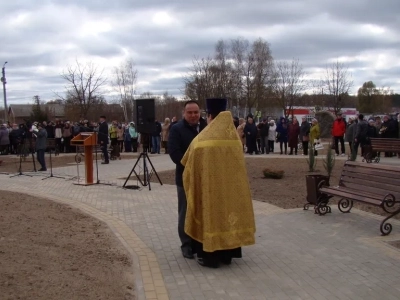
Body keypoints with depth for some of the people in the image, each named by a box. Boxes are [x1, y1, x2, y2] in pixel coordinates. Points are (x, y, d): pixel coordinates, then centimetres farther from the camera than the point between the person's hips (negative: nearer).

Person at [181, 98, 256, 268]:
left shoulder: (202, 139, -13)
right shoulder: (234, 137, 2)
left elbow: (189, 165, -3)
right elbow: (234, 163, 12)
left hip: (210, 185, -5)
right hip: (231, 185, 5)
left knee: (212, 213, 5)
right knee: (227, 209, 14)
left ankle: (210, 256, 12)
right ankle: (226, 254, 23)